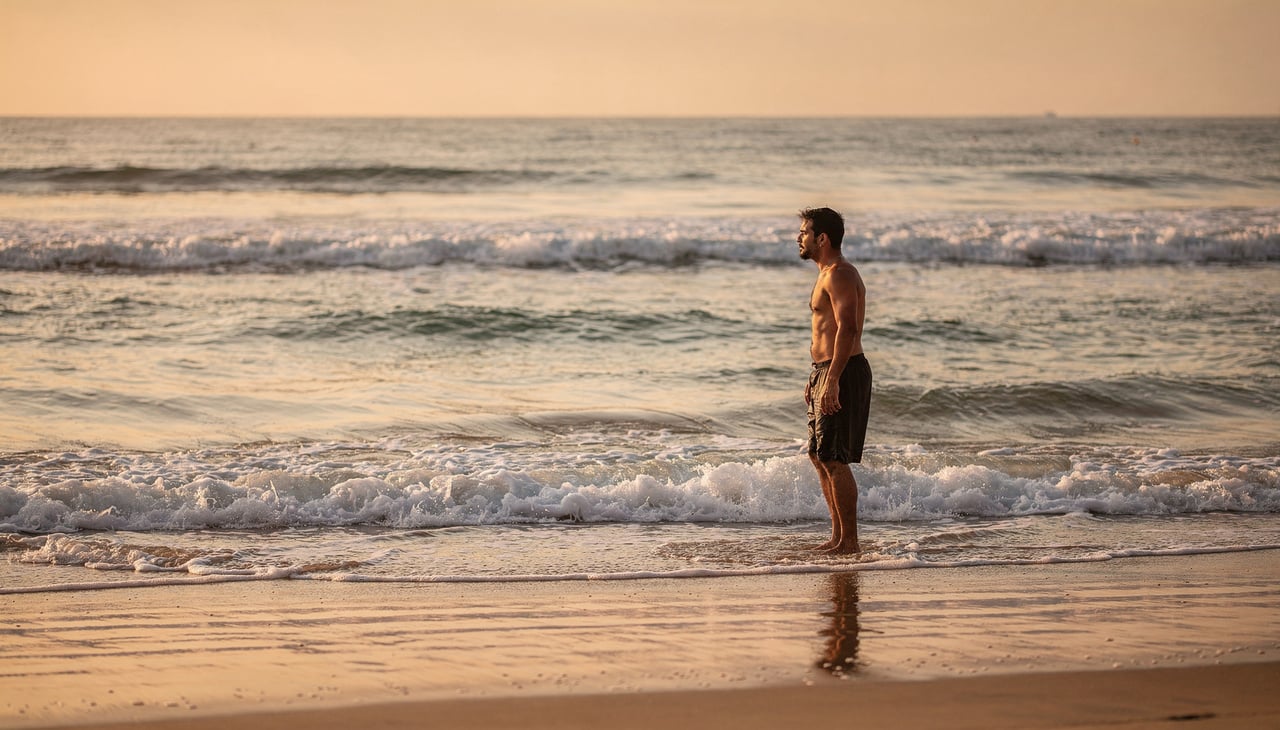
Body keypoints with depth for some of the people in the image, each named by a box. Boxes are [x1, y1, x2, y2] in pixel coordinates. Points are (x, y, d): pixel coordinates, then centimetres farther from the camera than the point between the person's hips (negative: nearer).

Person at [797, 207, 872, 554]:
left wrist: (832, 379, -28)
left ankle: (849, 541, -5)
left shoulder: (839, 275, -14)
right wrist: (817, 377, 26)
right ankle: (838, 535, 20)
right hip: (827, 372, 11)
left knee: (834, 460, -9)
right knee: (819, 456, 15)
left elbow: (847, 328, -24)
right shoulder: (830, 274, 19)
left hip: (843, 373, -11)